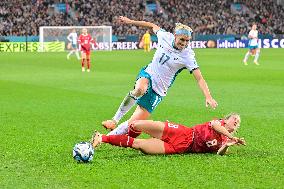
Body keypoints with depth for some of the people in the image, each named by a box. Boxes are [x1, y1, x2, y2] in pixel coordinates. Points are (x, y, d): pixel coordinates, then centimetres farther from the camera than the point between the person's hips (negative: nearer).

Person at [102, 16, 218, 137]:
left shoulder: (188, 56, -18)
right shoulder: (165, 36, -8)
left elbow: (199, 78, -23)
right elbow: (152, 26, 12)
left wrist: (208, 97, -36)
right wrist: (130, 21, 17)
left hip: (157, 91, -2)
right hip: (147, 74, 2)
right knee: (140, 89, -37)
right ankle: (114, 120, -25)